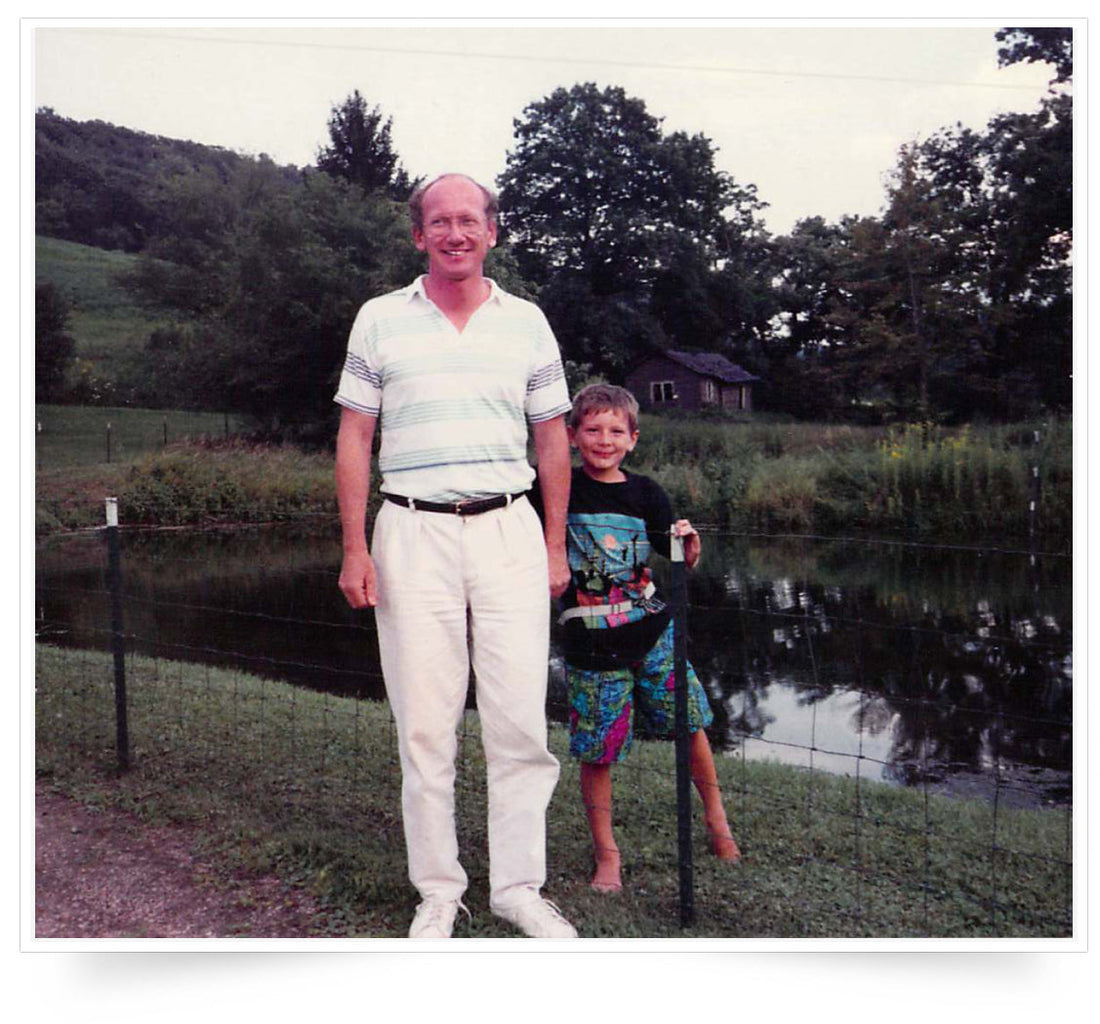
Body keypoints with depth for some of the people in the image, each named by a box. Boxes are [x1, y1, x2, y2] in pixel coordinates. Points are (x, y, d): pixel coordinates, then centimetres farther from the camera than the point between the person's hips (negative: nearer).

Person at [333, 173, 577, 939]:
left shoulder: (527, 322, 11)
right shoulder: (381, 320, 8)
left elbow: (553, 439, 12)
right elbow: (355, 438, 6)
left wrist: (556, 545, 7)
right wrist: (354, 549, -2)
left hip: (508, 532, 1)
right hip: (413, 534, 0)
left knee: (521, 719, 0)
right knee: (425, 723, 3)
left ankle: (519, 885, 17)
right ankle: (438, 890, 20)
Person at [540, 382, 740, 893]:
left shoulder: (647, 494, 4)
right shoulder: (561, 490, -3)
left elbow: (680, 562, 6)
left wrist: (690, 544, -13)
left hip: (651, 631, 2)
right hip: (590, 643, -2)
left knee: (691, 721, 6)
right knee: (597, 752, 3)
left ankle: (716, 819, 32)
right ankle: (607, 855, 22)